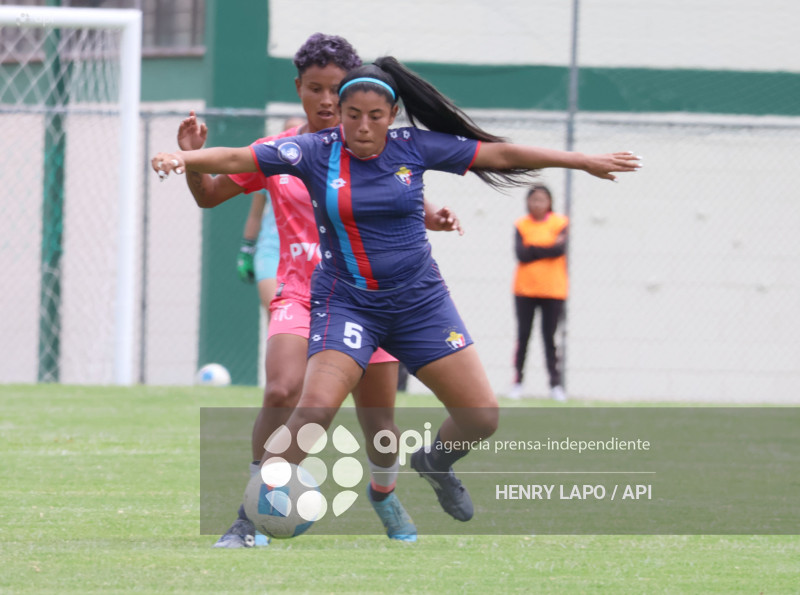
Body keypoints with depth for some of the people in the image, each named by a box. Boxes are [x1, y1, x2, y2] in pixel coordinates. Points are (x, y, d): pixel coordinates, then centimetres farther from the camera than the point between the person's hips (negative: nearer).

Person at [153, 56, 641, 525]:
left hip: (420, 300, 3)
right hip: (347, 302, -3)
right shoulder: (315, 152, -8)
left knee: (482, 417, 0)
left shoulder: (415, 147, -4)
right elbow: (236, 159, -13)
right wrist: (184, 159, -32)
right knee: (316, 407, -25)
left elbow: (498, 154, 2)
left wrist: (583, 161, 7)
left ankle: (436, 462, 34)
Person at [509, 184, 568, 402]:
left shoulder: (559, 223, 1)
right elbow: (521, 254, -11)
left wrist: (533, 249, -10)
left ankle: (556, 384, 3)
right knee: (523, 336, 1)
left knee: (550, 338, 1)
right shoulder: (521, 225, 3)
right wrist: (548, 249, -11)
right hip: (525, 290, 1)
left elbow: (560, 250, -15)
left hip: (553, 291, -1)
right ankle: (517, 382, 4)